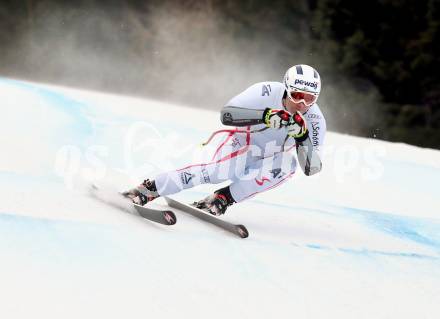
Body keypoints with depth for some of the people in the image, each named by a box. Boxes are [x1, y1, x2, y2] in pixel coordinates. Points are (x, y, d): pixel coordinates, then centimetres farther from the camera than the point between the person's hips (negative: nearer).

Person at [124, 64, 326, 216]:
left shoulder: (314, 120, -19)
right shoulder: (268, 92, -26)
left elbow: (311, 168, -22)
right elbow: (226, 114, -35)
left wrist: (302, 136, -38)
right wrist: (264, 116, -48)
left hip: (266, 162, 3)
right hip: (241, 146, -3)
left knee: (288, 164, -32)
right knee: (219, 172, -35)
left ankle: (224, 198, -22)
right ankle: (148, 189, -24)